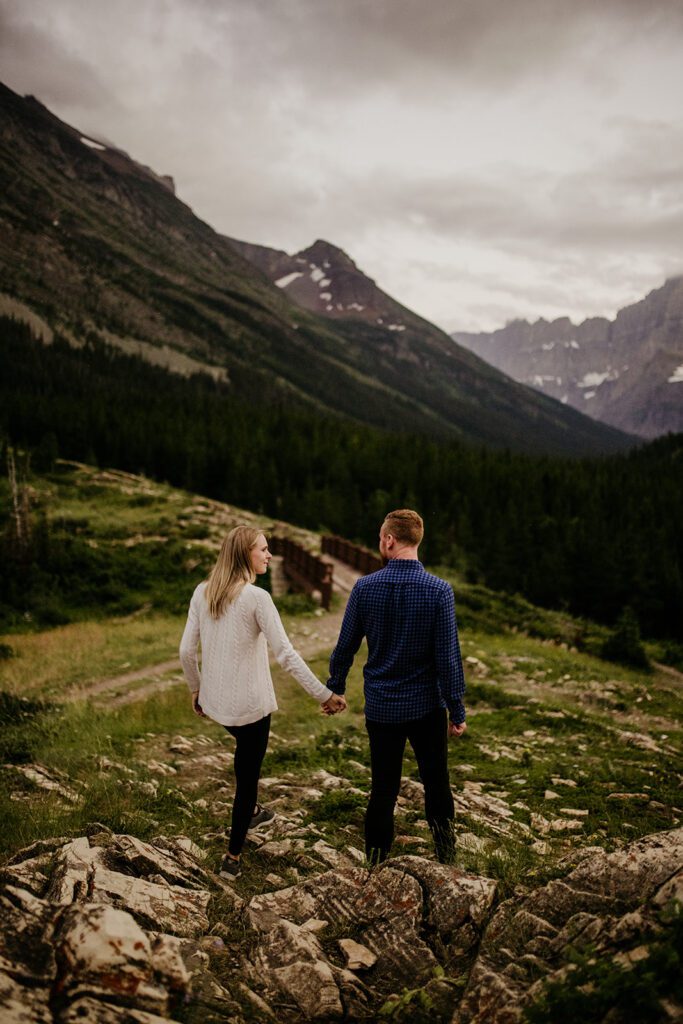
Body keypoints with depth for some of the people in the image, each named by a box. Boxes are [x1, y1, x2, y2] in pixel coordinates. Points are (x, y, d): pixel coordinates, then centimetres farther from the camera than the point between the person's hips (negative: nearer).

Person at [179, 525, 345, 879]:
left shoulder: (202, 593, -2)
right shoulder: (256, 598, -19)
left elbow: (186, 651, 2)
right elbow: (286, 654, -22)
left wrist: (196, 689, 18)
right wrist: (324, 694, -17)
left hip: (215, 701, 6)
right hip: (250, 703, -6)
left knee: (246, 749, 33)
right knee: (247, 774, 11)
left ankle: (250, 811, 51)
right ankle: (233, 857, 20)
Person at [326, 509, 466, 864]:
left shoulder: (364, 588, -9)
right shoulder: (439, 591, -14)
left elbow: (345, 647, -1)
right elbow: (448, 657, -13)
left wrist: (334, 689, 15)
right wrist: (457, 711, -3)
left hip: (380, 708, 1)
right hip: (427, 707, -1)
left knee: (383, 788, 13)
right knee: (436, 782, 17)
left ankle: (376, 861, 23)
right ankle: (446, 852, 28)